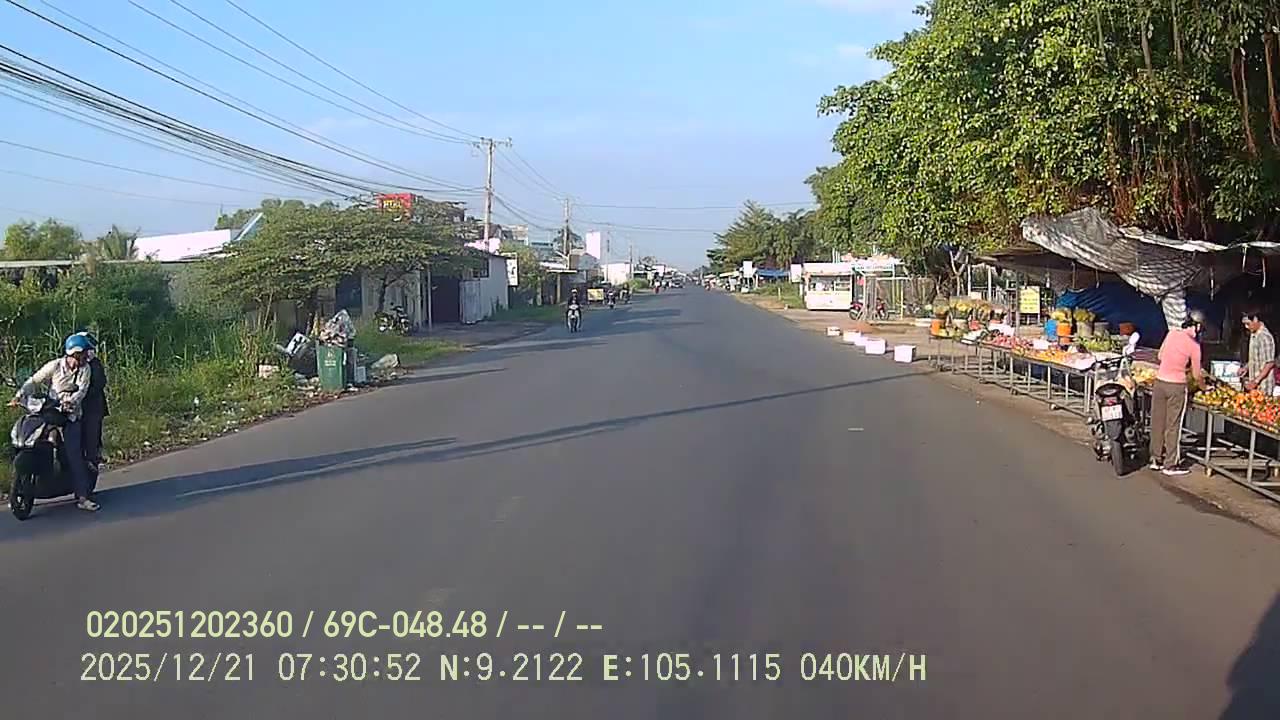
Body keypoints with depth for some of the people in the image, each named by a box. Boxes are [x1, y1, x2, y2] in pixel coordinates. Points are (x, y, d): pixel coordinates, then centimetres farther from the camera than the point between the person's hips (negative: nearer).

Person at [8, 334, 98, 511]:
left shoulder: (85, 369, 1)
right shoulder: (54, 366, -1)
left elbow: (82, 390, -11)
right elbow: (34, 381, 1)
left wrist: (71, 402, -30)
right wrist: (20, 395, -13)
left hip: (72, 415, -1)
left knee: (74, 454, -10)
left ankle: (82, 497, -12)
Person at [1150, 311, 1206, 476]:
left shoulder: (1171, 334, 2)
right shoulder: (1194, 346, -11)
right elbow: (1197, 376, -3)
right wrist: (1204, 387, 16)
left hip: (1160, 382, 5)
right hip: (1176, 386, -5)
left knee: (1157, 423, 13)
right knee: (1173, 426, 5)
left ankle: (1156, 460, 23)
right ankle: (1171, 465, 11)